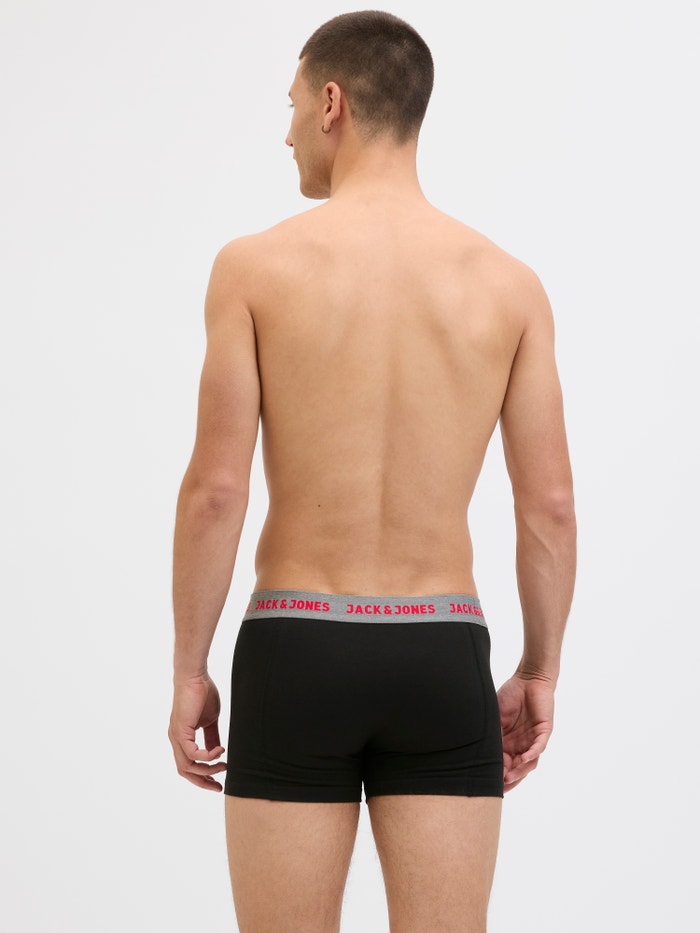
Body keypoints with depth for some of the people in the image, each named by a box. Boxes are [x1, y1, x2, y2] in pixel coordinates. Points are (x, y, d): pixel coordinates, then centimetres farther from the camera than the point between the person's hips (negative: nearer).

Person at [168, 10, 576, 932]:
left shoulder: (256, 266, -7)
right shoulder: (509, 282, 1)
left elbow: (215, 490, -10)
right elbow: (551, 507, 0)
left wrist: (188, 672, 0)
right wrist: (541, 672, 12)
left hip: (295, 655, -2)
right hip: (442, 659, 2)